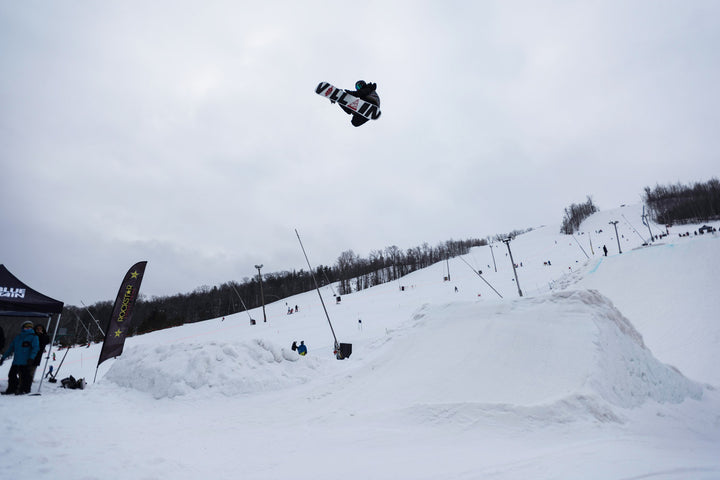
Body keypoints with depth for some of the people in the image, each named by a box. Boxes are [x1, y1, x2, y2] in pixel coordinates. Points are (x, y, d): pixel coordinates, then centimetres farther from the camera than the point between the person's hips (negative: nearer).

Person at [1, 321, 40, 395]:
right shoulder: (17, 337, 17)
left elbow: (35, 348, -9)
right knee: (12, 375, 6)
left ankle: (25, 389, 8)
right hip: (16, 361, 5)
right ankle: (12, 389, 21)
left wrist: (31, 358, -22)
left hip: (25, 362, -5)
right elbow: (11, 348, 23)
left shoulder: (33, 337, 2)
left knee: (25, 376, -3)